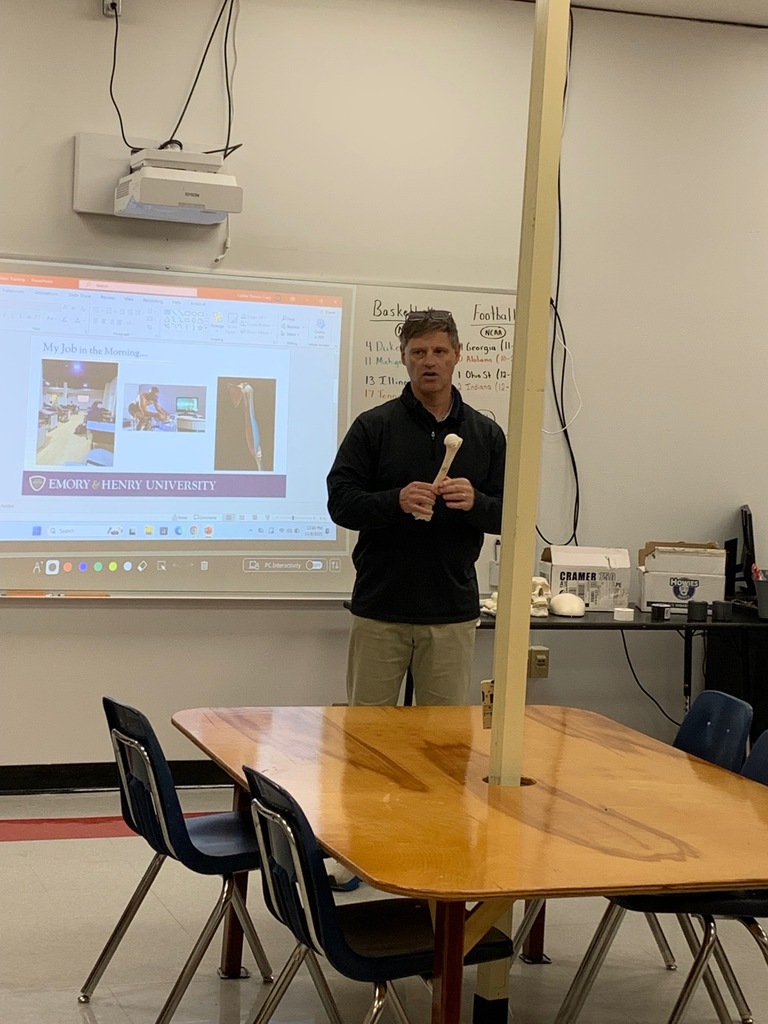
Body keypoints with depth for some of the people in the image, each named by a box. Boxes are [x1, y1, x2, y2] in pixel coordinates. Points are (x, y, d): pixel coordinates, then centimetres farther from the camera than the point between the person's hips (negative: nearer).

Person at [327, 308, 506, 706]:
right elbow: (340, 502, -4)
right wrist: (396, 501, -22)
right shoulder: (373, 426, 1)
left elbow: (507, 514, 7)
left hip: (452, 613, 2)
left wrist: (475, 503, -16)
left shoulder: (486, 434, 8)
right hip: (379, 610, -2)